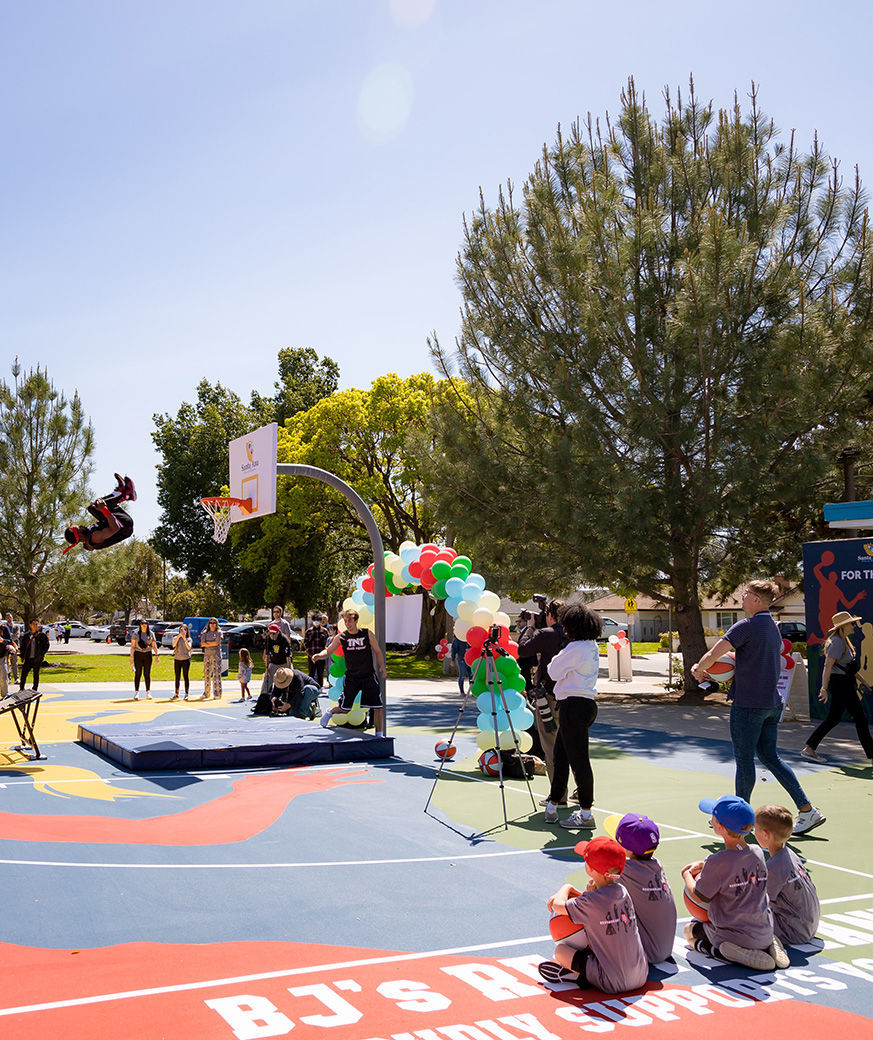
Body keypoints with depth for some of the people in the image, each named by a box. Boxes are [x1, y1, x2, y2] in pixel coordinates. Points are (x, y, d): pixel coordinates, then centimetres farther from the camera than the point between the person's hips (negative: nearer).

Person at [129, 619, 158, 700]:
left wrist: (156, 655, 2)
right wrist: (131, 656, -7)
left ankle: (148, 693, 8)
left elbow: (154, 645, 10)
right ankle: (136, 693, 4)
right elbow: (132, 645, 0)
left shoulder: (151, 633, 7)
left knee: (147, 674, 2)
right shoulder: (136, 633, 1)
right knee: (138, 674, -1)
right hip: (138, 654, -1)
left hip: (148, 655, 1)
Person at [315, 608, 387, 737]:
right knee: (344, 709, 3)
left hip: (369, 677, 0)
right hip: (351, 677, 0)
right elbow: (328, 651, 2)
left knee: (378, 708, -5)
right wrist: (319, 655, -19)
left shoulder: (367, 633, -1)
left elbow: (377, 651, 7)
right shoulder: (340, 637, -1)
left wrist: (382, 666, -5)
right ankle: (330, 712, 37)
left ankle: (379, 735, 11)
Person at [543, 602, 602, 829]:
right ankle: (552, 806, 25)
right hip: (586, 703, 10)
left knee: (578, 760, -3)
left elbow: (554, 672, -9)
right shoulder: (592, 646, 11)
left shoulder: (576, 648, -18)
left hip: (574, 706, -10)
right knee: (560, 756, 16)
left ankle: (586, 814, 4)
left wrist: (554, 659, 8)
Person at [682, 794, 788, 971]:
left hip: (733, 935, -6)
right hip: (765, 935, 6)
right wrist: (704, 865, 18)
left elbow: (699, 897, -11)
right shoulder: (758, 854, -4)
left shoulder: (717, 862, -23)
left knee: (690, 930, 19)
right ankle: (768, 947, 9)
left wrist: (686, 875, 8)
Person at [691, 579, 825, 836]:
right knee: (769, 755, 15)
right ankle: (807, 809, 13)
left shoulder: (746, 626, -17)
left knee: (744, 760, 3)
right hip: (772, 702, 9)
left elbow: (713, 654, -21)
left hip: (748, 704, -9)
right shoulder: (772, 626, 11)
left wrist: (698, 669, -2)